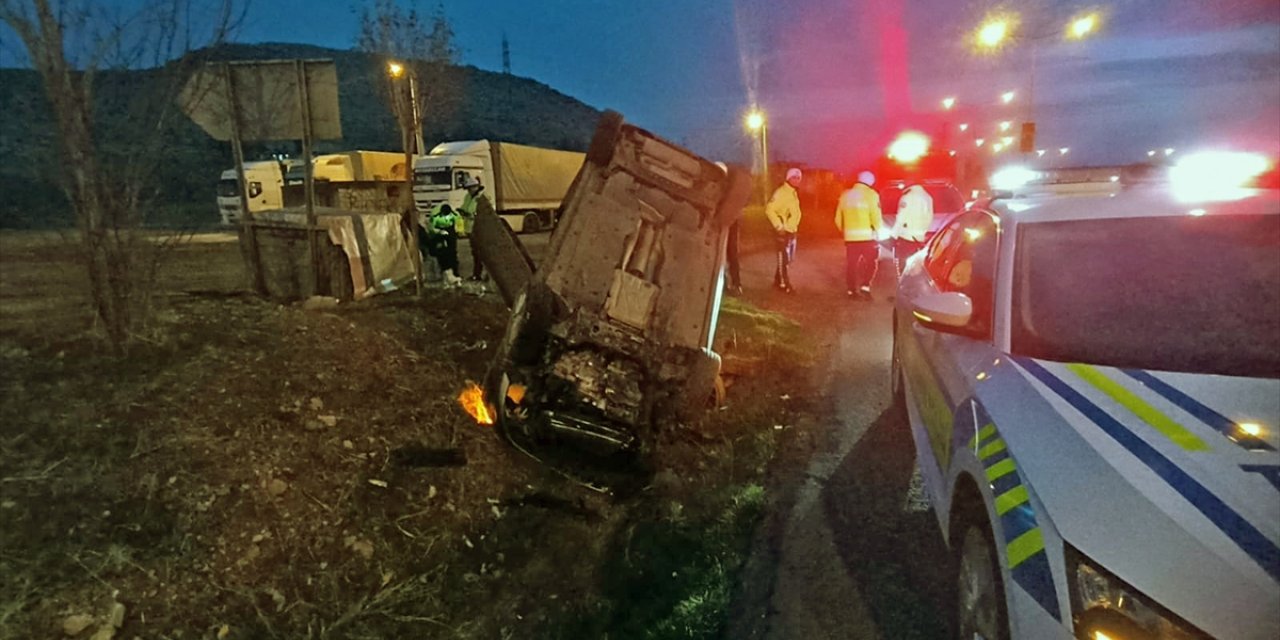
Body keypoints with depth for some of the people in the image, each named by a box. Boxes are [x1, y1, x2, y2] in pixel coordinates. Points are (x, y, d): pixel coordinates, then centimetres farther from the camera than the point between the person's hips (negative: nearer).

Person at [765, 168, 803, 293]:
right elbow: (769, 210, -23)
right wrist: (779, 226, -21)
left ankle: (778, 280, 27)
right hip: (783, 231, -9)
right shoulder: (781, 193, -16)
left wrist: (794, 224, 16)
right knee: (783, 258, -5)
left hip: (792, 230, 9)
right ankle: (784, 284, 1)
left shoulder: (794, 193, 12)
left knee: (787, 258, 15)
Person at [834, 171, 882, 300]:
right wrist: (877, 231, 4)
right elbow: (876, 217, -12)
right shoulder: (871, 194, -6)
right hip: (867, 236, -4)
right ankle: (865, 286, -3)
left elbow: (838, 219, 11)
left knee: (851, 263, 11)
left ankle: (852, 290, 14)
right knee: (870, 262, 9)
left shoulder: (845, 195, 10)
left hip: (850, 236, 4)